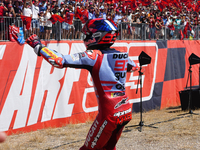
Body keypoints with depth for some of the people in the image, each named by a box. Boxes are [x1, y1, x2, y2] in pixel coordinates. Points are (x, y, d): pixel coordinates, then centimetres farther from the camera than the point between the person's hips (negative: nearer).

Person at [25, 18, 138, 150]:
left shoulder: (94, 56, -10)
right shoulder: (123, 55, 8)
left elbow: (60, 61, -17)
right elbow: (134, 67, 32)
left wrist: (38, 46, -6)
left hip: (109, 114, -7)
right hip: (126, 111, 7)